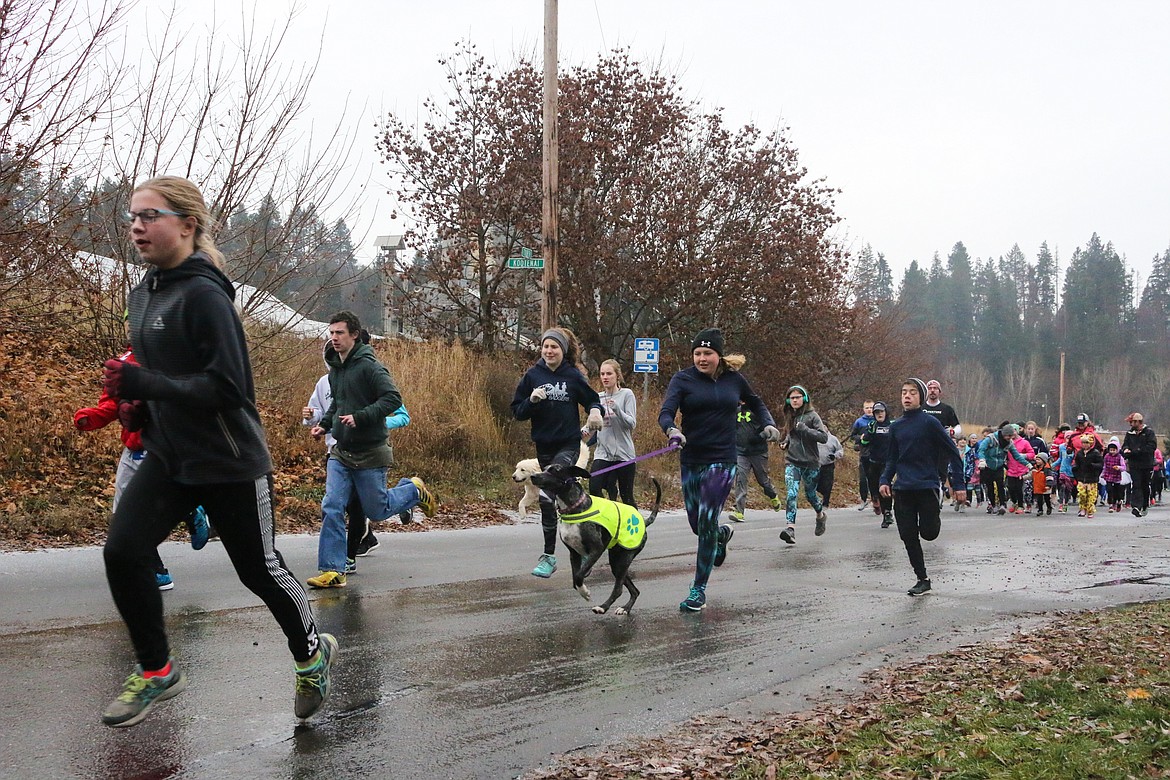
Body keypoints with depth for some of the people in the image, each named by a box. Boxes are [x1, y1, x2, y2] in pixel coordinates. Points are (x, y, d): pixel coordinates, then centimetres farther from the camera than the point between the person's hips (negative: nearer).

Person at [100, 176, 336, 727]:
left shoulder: (204, 296, -19)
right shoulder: (145, 294, 8)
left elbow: (227, 386, -24)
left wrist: (142, 385, -26)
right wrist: (137, 406, 4)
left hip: (229, 463, -7)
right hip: (169, 458, 7)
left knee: (260, 568, 7)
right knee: (122, 551, -7)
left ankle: (312, 654, 33)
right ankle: (156, 671, 12)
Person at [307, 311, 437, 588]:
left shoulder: (369, 366, -15)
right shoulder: (334, 368, 9)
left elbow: (393, 398, -23)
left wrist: (360, 417, -29)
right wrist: (324, 423, 9)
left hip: (370, 453, -6)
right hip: (340, 452, 6)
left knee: (376, 511, 7)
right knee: (331, 509, -4)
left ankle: (413, 490, 34)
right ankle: (332, 571, 0)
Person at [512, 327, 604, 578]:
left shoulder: (573, 376, -1)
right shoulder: (533, 375, 2)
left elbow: (592, 398, 13)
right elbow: (517, 411, 5)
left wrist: (595, 410, -9)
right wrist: (532, 400, -15)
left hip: (569, 444, -3)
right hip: (544, 444, 3)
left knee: (548, 496, -23)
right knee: (548, 503, 10)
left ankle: (548, 556, -18)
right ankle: (550, 555, 24)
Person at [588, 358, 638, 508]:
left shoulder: (626, 394, -2)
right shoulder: (598, 397, 10)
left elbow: (632, 423, -10)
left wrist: (617, 409, -24)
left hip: (624, 452, -3)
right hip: (602, 452, 3)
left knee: (627, 496, 4)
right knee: (594, 490, -17)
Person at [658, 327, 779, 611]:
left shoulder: (733, 378, 4)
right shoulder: (683, 379, -3)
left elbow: (755, 403, 23)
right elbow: (665, 413, -17)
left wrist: (769, 423, 6)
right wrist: (672, 430, -39)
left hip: (722, 460, -1)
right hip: (690, 461, 1)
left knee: (706, 522, -9)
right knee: (697, 524, 11)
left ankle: (699, 591, 1)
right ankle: (722, 534, 50)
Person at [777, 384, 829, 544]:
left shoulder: (812, 416, -6)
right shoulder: (790, 417, 11)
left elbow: (824, 437, -15)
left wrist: (804, 429, -22)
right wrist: (785, 442, 7)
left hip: (810, 462, -3)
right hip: (792, 461, 3)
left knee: (810, 493, 13)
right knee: (792, 494, -16)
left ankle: (820, 515, 44)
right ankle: (790, 528, -25)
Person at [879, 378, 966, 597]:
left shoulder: (930, 422, -6)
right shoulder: (896, 426, 10)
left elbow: (952, 451, -3)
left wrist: (959, 484, -5)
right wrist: (885, 480, 2)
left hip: (927, 486, -4)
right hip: (903, 489, 5)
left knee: (928, 533, -7)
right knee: (908, 536, 2)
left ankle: (935, 515, 28)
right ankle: (922, 579, 14)